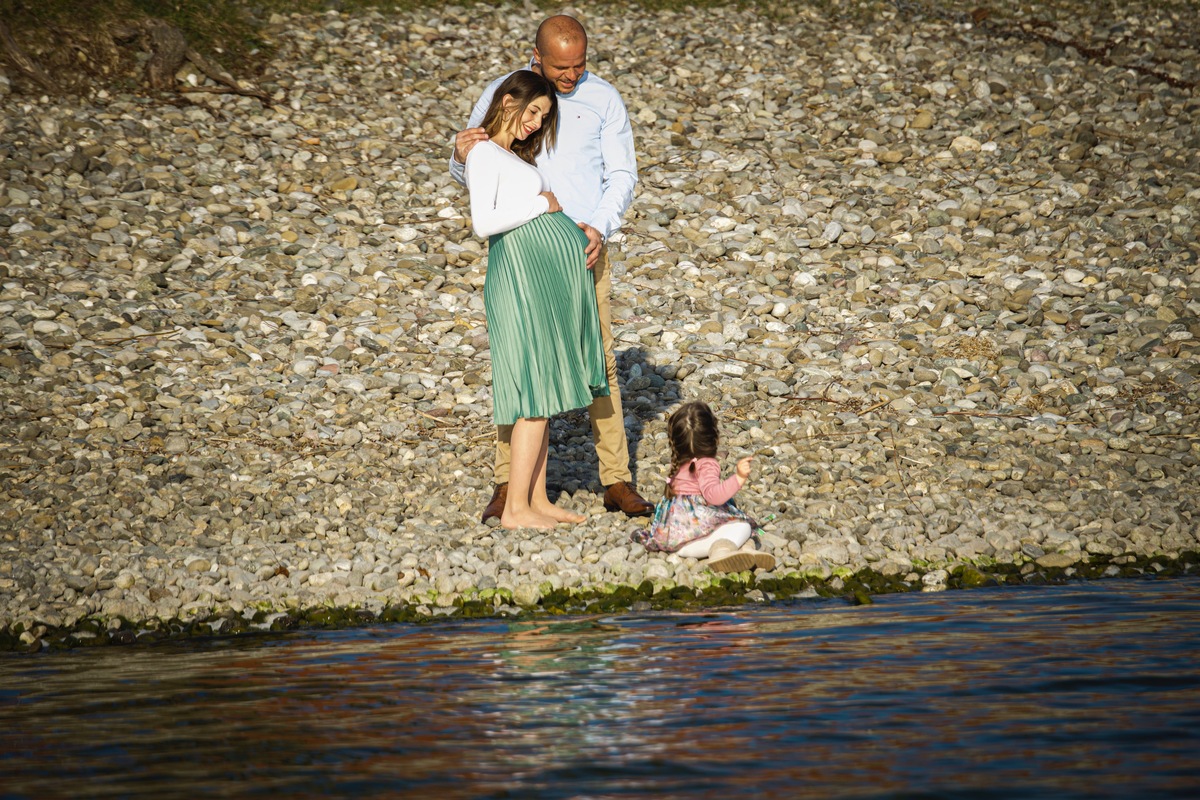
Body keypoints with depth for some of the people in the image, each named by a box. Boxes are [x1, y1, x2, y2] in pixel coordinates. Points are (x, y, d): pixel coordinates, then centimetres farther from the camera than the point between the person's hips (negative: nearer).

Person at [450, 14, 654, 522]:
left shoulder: (603, 99, 3)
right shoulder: (501, 94, 2)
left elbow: (622, 173, 3)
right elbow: (470, 174, 5)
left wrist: (600, 228, -13)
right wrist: (462, 156, -19)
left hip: (583, 246, 0)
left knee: (598, 361, 0)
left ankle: (616, 480, 5)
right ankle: (508, 484, 2)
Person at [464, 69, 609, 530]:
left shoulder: (517, 158, 21)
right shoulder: (484, 154, -7)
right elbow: (484, 223, -19)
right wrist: (541, 206, -11)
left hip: (550, 278, 10)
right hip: (523, 270, -10)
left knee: (544, 394, 9)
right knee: (537, 394, -9)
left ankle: (538, 500, 12)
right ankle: (516, 508, -7)